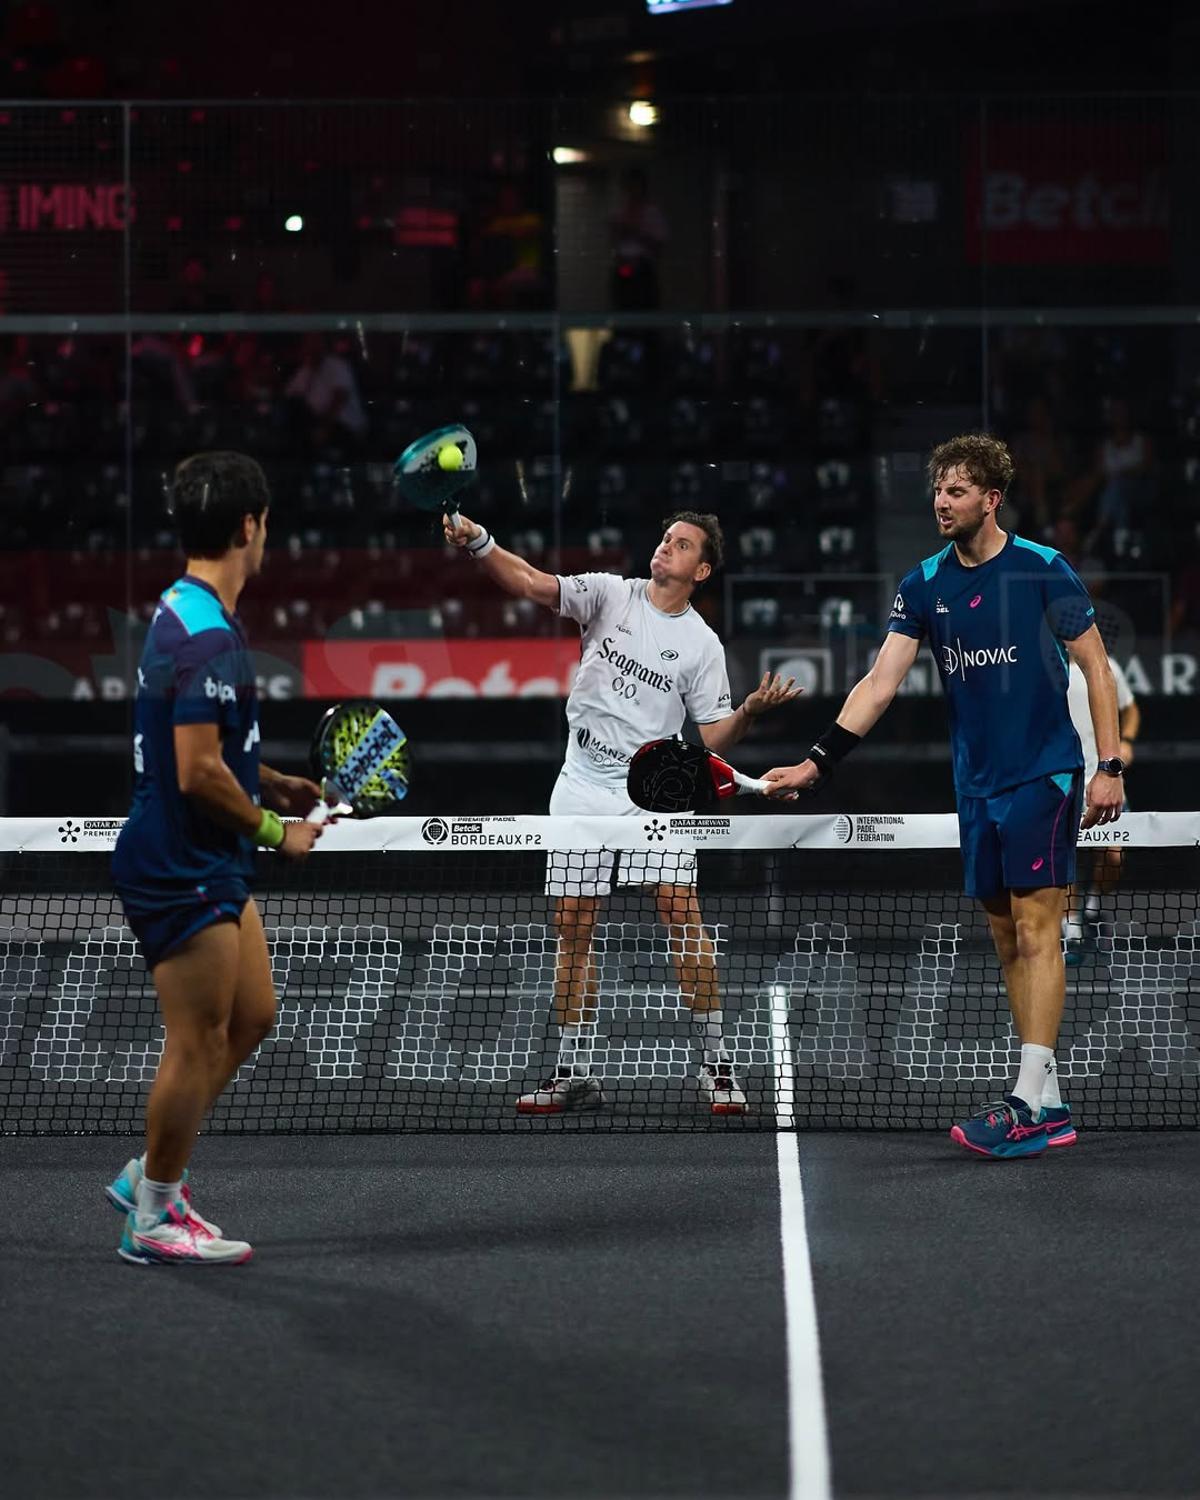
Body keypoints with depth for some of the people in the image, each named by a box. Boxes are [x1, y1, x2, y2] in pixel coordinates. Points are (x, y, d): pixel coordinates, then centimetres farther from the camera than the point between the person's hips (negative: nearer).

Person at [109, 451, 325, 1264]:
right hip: (183, 869, -10)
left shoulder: (185, 613, 10)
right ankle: (155, 1219, 10)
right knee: (199, 1040, -1)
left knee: (252, 1016, 17)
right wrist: (271, 829, -14)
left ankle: (151, 1174, 25)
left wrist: (271, 782, 13)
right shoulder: (210, 639, -23)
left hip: (210, 867, 10)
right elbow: (199, 774, -26)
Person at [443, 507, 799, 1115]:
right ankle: (574, 1071, 12)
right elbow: (529, 582, -9)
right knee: (572, 928, 2)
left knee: (681, 911, -15)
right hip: (583, 786, 2)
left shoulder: (702, 645, 3)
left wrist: (751, 709, -16)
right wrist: (479, 544, -26)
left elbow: (711, 736, 3)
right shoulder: (609, 593, 3)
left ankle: (715, 1060, -6)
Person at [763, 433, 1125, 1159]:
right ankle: (1051, 1106, 10)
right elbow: (881, 681, 1)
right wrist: (816, 761, -9)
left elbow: (1096, 665, -3)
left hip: (1044, 776, -6)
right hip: (978, 786, 6)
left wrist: (1110, 765, -10)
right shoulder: (925, 585, 5)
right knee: (1008, 940, 6)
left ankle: (1028, 1104, -16)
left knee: (1036, 930, -11)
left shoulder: (1044, 570, -7)